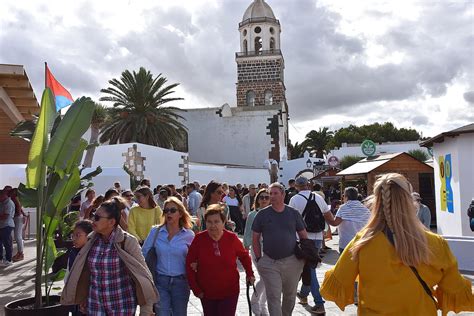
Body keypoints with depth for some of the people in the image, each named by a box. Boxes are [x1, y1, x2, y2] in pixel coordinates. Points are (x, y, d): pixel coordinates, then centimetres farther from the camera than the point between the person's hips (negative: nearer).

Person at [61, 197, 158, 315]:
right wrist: (82, 298, 14)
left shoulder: (127, 241, -16)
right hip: (95, 304, 4)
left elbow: (142, 274, -14)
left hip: (122, 305, -4)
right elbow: (84, 273, 10)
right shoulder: (91, 241, -2)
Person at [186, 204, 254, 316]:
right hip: (206, 293, 1)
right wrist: (196, 289, -5)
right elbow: (190, 265, -4)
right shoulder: (199, 239, -12)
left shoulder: (232, 238, -10)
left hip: (229, 292, -1)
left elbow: (244, 256, 9)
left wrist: (250, 274, 4)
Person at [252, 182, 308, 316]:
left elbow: (303, 235, 8)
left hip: (292, 261, 2)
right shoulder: (262, 214, -1)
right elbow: (255, 238, 4)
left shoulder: (293, 213, 2)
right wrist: (259, 259, -1)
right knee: (273, 297, -1)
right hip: (269, 263, -1)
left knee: (290, 295, 17)